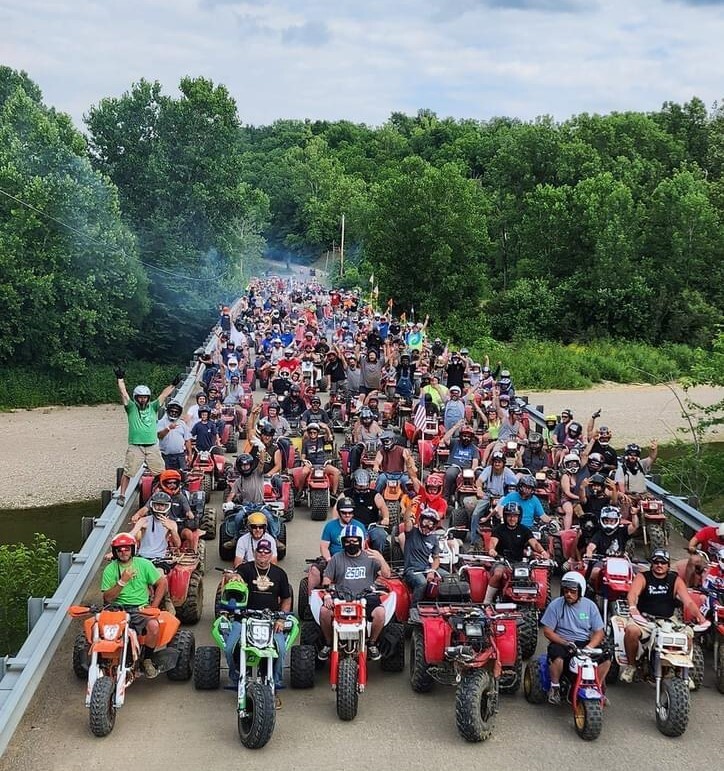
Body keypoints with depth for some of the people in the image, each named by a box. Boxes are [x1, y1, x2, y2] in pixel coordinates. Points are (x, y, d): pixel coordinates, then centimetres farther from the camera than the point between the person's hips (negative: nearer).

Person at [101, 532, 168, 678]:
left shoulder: (144, 564, 5)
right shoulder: (110, 570, 5)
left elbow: (162, 583, 9)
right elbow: (108, 598, -1)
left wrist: (153, 607, 0)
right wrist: (122, 581, -14)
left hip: (141, 608, 0)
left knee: (153, 625, -32)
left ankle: (147, 660, -3)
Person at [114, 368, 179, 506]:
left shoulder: (153, 407, 10)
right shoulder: (131, 408, 4)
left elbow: (163, 395, 4)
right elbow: (123, 393, -5)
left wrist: (173, 385, -4)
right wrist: (120, 379, -13)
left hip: (152, 447, 3)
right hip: (135, 447, -2)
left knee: (161, 473, 6)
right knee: (127, 473, -2)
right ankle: (121, 495, 7)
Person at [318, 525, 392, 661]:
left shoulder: (370, 557, 11)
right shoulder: (336, 558, 14)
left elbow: (387, 575, 1)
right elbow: (327, 579, 12)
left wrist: (381, 560, -17)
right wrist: (327, 594, -8)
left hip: (366, 597, -1)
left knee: (380, 612, -30)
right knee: (324, 611, -27)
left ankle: (372, 644, -2)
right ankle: (329, 643, -1)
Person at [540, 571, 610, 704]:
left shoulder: (589, 605, 3)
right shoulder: (555, 605, -3)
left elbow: (599, 632, 2)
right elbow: (547, 631, -5)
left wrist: (589, 647, -17)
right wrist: (566, 643, -19)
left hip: (585, 643, 3)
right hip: (561, 642, -2)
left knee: (606, 658, -22)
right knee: (557, 657, -36)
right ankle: (555, 687, -8)